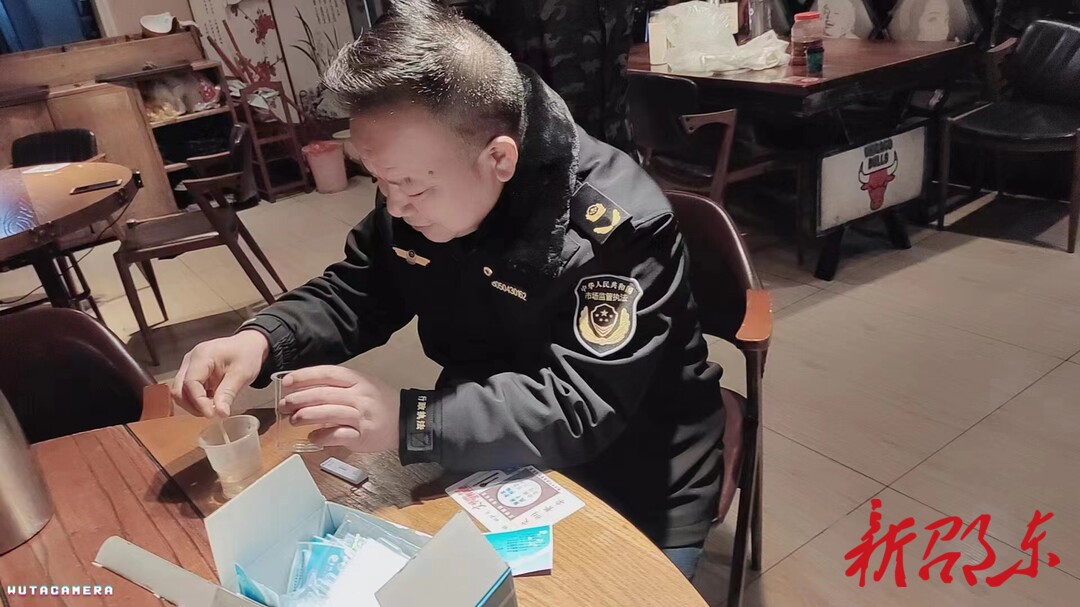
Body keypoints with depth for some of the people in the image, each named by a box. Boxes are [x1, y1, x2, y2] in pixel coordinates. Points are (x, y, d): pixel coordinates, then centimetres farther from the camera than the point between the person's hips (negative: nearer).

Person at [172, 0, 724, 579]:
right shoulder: (419, 184, -9)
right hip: (489, 462, 5)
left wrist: (408, 421, -41)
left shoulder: (617, 226, -28)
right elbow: (356, 293, 3)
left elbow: (581, 409, -31)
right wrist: (262, 338, -17)